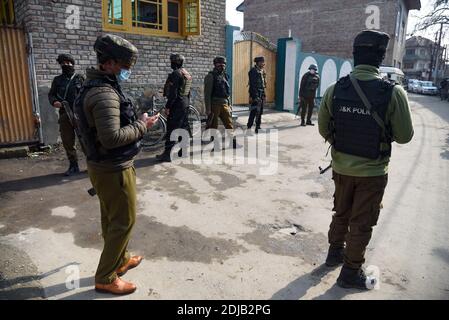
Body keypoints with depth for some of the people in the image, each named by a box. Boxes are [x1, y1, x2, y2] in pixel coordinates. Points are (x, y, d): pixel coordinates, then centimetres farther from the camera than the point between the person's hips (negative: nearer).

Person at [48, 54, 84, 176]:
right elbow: (51, 94, 16)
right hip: (64, 115, 4)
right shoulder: (57, 80, 14)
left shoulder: (80, 78, 4)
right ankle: (73, 166, 20)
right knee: (67, 142, 7)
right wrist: (54, 102, -6)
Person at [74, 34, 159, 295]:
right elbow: (112, 137, -31)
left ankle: (121, 260, 40)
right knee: (123, 221, 3)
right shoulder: (104, 93, -23)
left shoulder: (98, 87, 10)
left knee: (111, 219, 21)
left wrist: (137, 121, 9)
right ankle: (105, 278, 17)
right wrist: (142, 125, -19)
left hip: (103, 165, 10)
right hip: (114, 170, -10)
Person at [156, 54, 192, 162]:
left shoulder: (175, 74, -15)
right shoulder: (187, 74, 14)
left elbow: (173, 93, -20)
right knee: (184, 127, 14)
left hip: (177, 104, -10)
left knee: (171, 129, -8)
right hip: (185, 103, 10)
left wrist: (167, 106, -17)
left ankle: (167, 154, -7)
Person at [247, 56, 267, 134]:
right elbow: (252, 84, -16)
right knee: (254, 112, -11)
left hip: (261, 94, 9)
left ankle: (258, 127, 20)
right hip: (256, 94, -9)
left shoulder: (262, 71, 16)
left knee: (260, 112, 12)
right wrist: (251, 96, -21)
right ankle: (249, 128, -6)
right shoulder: (253, 71, -10)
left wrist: (264, 95, 16)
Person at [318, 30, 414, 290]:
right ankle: (351, 272, 27)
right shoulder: (393, 93, -17)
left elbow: (324, 130, 1)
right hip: (372, 172, -3)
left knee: (341, 213, 24)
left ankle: (335, 253, 44)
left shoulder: (334, 90, -9)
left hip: (341, 167, 3)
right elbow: (404, 136, -8)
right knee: (361, 223, 13)